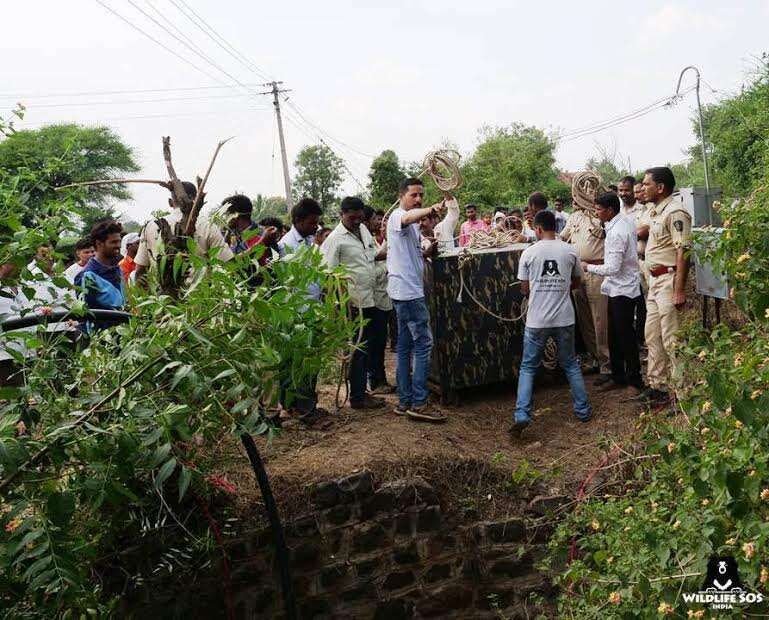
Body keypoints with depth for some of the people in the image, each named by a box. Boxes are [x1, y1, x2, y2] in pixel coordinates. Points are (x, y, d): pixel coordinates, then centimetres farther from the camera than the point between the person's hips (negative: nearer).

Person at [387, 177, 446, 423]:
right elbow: (409, 217, -37)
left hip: (409, 290, 10)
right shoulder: (398, 216, -10)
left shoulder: (412, 222, 21)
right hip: (408, 291, -10)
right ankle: (418, 403, -8)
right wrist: (431, 210, -55)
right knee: (424, 344, -10)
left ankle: (405, 401, 15)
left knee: (406, 345, 10)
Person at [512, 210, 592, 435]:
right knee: (571, 364, 18)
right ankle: (583, 410, 24)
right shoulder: (570, 251, 0)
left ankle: (521, 415, -4)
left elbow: (524, 289, 1)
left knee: (528, 367, 7)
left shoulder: (529, 253, -5)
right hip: (564, 319, 2)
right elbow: (576, 282, 12)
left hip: (536, 321, -2)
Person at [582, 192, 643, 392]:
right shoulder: (628, 219, 4)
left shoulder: (616, 233, -24)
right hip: (618, 287, 10)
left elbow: (612, 268, -25)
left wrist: (588, 267, -12)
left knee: (625, 336, 0)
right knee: (614, 335, 15)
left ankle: (634, 379, 12)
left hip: (623, 290, -10)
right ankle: (618, 376, 25)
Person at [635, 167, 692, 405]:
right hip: (655, 280, 10)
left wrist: (679, 290, -25)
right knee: (653, 336, 15)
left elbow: (683, 251, -21)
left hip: (669, 280, -10)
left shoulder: (675, 212, -15)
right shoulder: (654, 211, 15)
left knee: (671, 339, -5)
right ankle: (657, 385, 25)